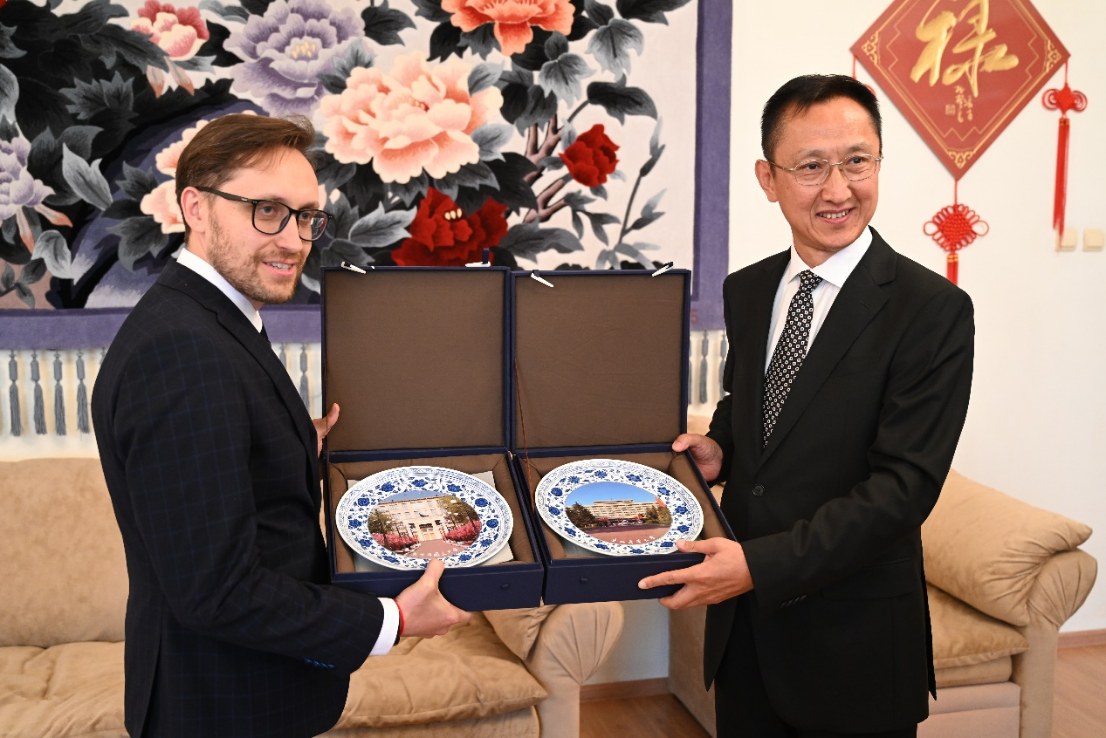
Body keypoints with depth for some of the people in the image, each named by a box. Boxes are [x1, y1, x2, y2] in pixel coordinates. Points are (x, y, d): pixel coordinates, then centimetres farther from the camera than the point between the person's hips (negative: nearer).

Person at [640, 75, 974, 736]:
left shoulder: (933, 310, -15)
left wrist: (761, 564, -26)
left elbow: (904, 485, -20)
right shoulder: (746, 292, 4)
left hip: (854, 643, -5)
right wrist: (720, 448, -4)